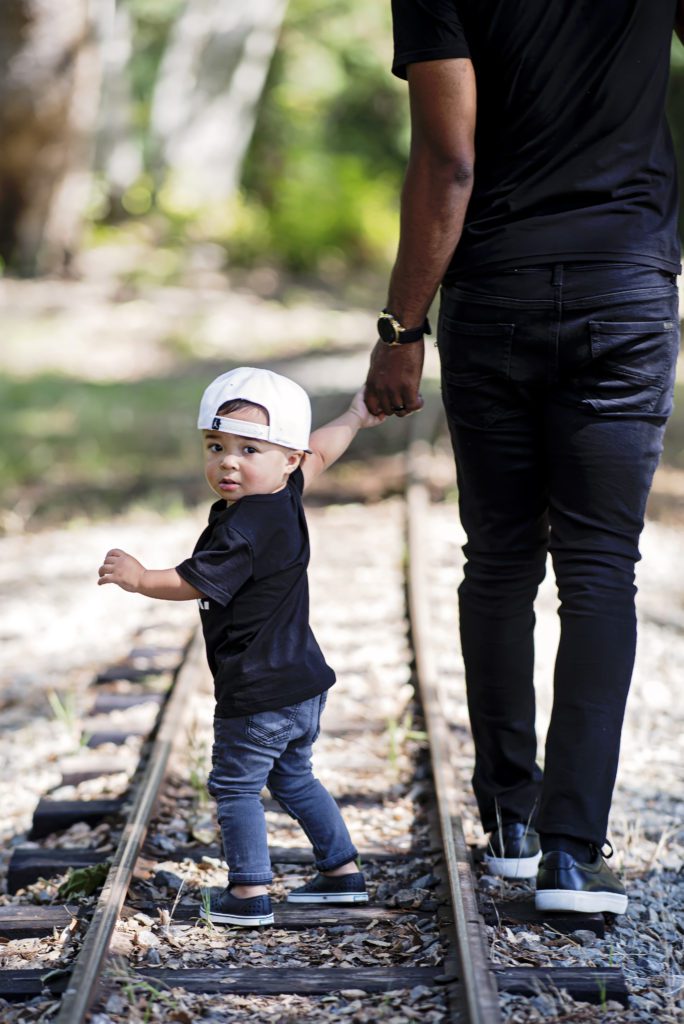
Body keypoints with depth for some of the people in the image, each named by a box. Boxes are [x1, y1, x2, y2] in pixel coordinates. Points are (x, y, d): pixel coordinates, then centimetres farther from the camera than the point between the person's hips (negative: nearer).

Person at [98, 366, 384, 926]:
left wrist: (139, 577, -9)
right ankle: (343, 871, 29)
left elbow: (195, 583, -21)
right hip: (303, 682, 10)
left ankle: (250, 893, 3)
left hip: (259, 694, -10)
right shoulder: (285, 497, 5)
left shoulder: (243, 529, -24)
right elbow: (318, 453, 23)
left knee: (235, 785, 1)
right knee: (294, 779, 23)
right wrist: (353, 418, 37)